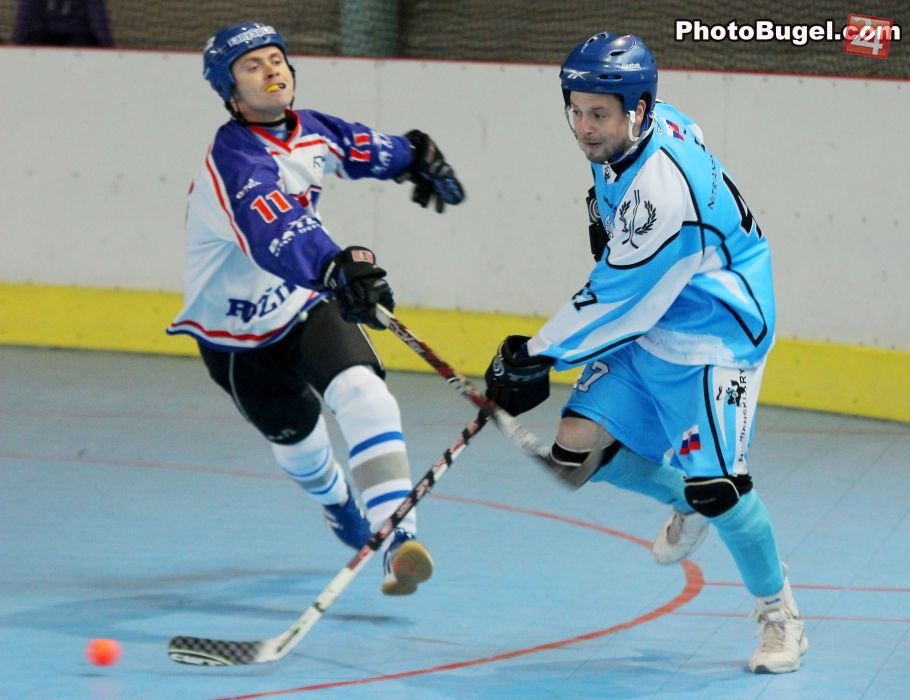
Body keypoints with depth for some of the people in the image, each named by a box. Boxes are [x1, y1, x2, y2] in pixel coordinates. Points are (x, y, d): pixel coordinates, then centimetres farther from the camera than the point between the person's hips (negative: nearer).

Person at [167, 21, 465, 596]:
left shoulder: (309, 131, -7)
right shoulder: (236, 160, -32)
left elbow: (358, 148, 18)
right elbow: (276, 234, -51)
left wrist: (413, 155, 32)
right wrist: (335, 267, -67)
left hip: (306, 303, 4)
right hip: (238, 333, -4)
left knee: (362, 391, -22)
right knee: (298, 439, 12)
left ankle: (397, 535, -29)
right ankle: (338, 502, 49)